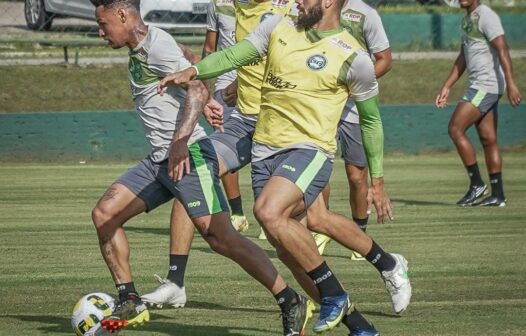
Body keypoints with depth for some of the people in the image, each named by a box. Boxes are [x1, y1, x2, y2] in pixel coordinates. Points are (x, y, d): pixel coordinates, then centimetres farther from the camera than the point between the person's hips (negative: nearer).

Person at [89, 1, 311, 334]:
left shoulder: (156, 45, -13)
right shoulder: (138, 50, 15)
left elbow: (198, 90, -23)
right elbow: (183, 56, 33)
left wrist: (180, 141, -33)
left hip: (189, 155, -10)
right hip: (159, 159, 10)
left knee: (220, 237, -14)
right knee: (104, 213, 1)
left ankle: (291, 303, -7)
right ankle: (130, 303, 4)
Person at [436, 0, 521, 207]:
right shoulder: (467, 20, 19)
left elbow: (502, 50, -21)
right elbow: (463, 58, 25)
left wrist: (510, 84, -29)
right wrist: (446, 87, 21)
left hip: (486, 86, -10)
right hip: (479, 86, 10)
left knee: (455, 129, -11)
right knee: (488, 140, 7)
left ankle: (476, 184, -6)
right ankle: (497, 195, 7)